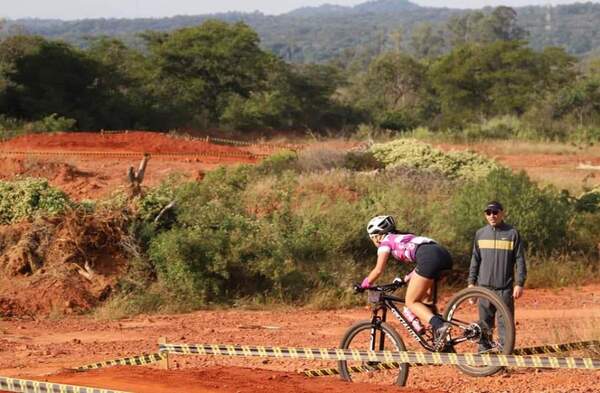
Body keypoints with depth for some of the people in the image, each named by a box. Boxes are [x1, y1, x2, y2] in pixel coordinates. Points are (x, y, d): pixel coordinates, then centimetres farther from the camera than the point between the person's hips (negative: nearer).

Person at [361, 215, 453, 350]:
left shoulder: (386, 242, 17)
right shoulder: (403, 238, 37)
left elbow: (378, 270, 7)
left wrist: (364, 284, 20)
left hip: (429, 257, -8)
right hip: (445, 254, 8)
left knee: (411, 302, -2)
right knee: (428, 299, 23)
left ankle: (439, 326, -23)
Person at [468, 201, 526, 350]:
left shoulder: (512, 233, -1)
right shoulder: (480, 234, 8)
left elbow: (520, 260, -1)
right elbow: (475, 259, 13)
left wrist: (519, 283, -7)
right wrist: (471, 282, 7)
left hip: (505, 288, -3)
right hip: (484, 287, 3)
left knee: (505, 323, -3)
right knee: (485, 323, 7)